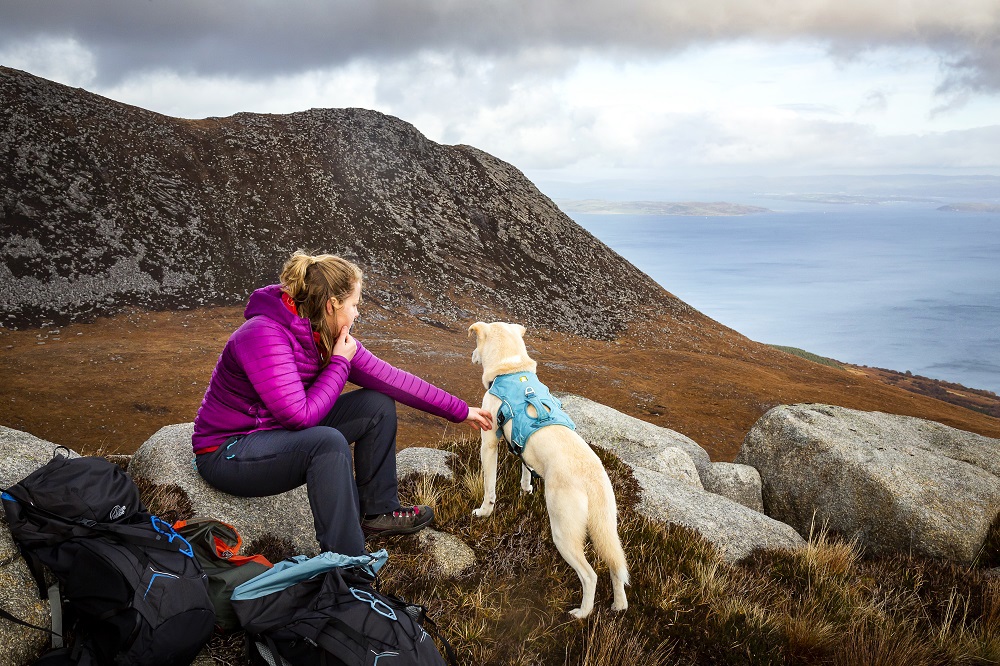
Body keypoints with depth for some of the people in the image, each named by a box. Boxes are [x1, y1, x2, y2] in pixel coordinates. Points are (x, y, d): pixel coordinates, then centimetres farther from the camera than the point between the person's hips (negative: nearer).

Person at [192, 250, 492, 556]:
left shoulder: (326, 334, -5)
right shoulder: (264, 336, -29)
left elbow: (387, 377, -2)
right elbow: (300, 415, -31)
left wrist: (460, 410, 0)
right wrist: (340, 363, -20)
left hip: (283, 433, 8)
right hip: (227, 452, -8)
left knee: (378, 405, 0)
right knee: (328, 442, -35)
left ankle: (377, 510, 12)